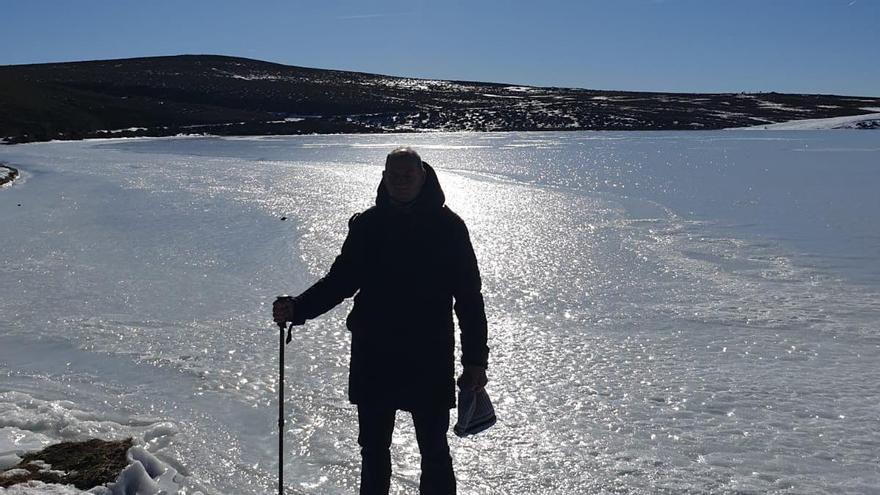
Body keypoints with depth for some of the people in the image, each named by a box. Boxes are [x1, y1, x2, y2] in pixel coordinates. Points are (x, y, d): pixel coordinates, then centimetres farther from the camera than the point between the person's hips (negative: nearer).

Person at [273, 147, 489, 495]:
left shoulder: (447, 226, -5)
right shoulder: (367, 225, 2)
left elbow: (469, 298, -4)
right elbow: (340, 280, 8)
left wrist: (475, 360, -6)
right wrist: (297, 309, -8)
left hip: (430, 360, -3)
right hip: (373, 359, 3)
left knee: (434, 452, 7)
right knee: (373, 448, 16)